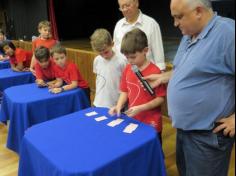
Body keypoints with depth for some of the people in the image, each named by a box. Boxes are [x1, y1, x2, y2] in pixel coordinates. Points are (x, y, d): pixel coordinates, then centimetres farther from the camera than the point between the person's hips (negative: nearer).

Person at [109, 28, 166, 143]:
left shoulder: (154, 72, -19)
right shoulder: (127, 69, 0)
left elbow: (160, 98, -14)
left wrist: (141, 108, -23)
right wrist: (119, 106, -6)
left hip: (150, 124, -5)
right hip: (132, 121, 6)